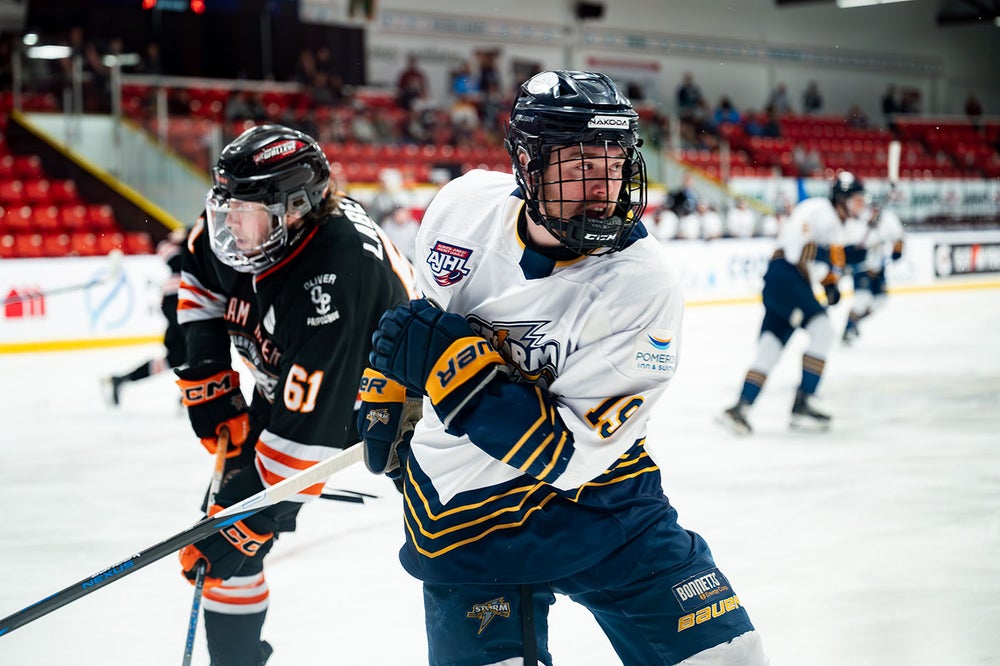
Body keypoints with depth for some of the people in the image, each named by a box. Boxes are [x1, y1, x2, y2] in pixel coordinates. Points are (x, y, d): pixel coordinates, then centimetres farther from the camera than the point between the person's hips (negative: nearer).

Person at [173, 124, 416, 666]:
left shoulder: (336, 280, -40)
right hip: (284, 387, 6)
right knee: (228, 511, -2)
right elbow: (201, 281, 8)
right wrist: (208, 380, 2)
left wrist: (240, 525, -35)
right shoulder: (238, 232, -19)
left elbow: (307, 431, -38)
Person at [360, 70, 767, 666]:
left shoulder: (645, 287, -22)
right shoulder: (466, 204, -10)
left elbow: (570, 451, -27)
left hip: (599, 496, -1)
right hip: (467, 505, 2)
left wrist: (450, 363, -31)